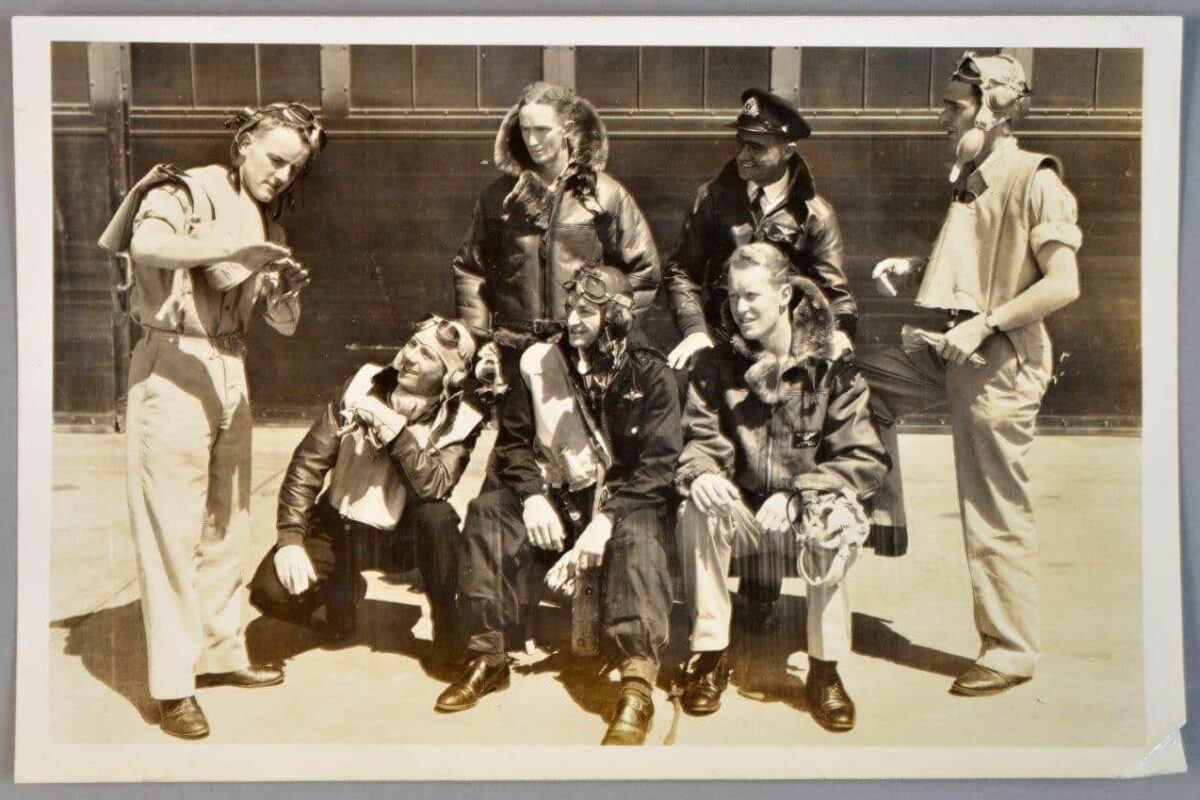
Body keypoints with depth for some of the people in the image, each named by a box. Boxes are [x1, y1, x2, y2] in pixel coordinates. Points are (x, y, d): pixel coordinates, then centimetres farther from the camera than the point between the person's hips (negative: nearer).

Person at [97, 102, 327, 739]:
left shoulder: (264, 221, 16)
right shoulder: (184, 192, -4)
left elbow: (283, 324, 10)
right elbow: (146, 243, -28)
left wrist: (286, 290, -11)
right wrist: (233, 250, -35)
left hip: (231, 371, 7)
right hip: (172, 368, -7)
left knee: (228, 524, 11)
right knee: (172, 530, -5)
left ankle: (220, 653, 24)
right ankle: (172, 687, 1)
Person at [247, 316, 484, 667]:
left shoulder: (459, 418, -13)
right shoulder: (365, 384, -9)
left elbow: (435, 486, -29)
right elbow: (309, 460, -8)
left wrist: (393, 427, -35)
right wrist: (290, 536, -15)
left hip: (401, 531, -1)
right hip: (338, 523, 2)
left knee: (438, 517, -34)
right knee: (272, 591, -20)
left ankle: (446, 629, -11)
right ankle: (342, 589, 14)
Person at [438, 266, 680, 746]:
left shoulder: (651, 376, -4)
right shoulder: (542, 364, 5)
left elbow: (656, 465, -11)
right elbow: (513, 439, 7)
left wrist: (606, 518, -25)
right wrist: (532, 496, -13)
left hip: (623, 503, -3)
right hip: (556, 499, 4)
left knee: (637, 536, -35)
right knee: (487, 513, -21)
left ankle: (638, 684, -39)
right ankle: (487, 658, -16)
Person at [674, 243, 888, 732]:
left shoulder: (830, 367, -6)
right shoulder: (716, 365, 2)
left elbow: (867, 461, -11)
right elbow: (698, 440, 0)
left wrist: (797, 494, -25)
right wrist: (700, 473, -25)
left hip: (807, 513, -2)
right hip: (741, 509, 2)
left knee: (834, 525, -34)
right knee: (697, 512, -29)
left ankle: (825, 670, -15)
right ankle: (710, 655, -13)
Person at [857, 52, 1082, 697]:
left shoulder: (1033, 178, -12)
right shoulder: (971, 178, 15)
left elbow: (1063, 283, -19)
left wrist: (985, 324, -20)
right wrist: (912, 268, 11)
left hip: (999, 361, -9)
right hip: (946, 349, 9)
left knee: (996, 516, -2)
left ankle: (1010, 651, 12)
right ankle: (881, 516, 17)